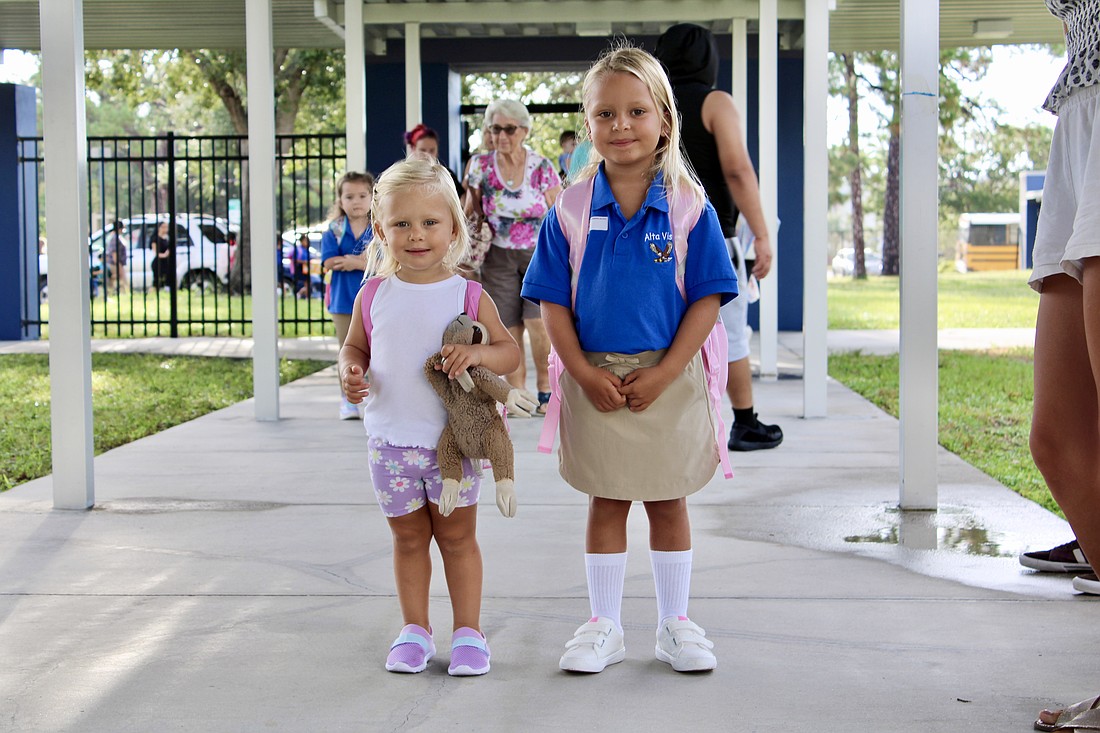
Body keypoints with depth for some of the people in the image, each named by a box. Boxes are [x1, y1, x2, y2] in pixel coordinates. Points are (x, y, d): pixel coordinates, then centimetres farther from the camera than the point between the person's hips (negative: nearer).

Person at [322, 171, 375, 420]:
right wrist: (365, 260, -16)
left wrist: (355, 263, -20)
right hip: (344, 301, 0)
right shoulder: (333, 230, -1)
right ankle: (348, 400, 15)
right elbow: (329, 262, -13)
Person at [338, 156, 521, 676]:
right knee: (408, 538, 13)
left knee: (457, 536, 8)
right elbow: (355, 346, 14)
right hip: (391, 442, 2)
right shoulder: (375, 296, 1)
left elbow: (510, 351, -1)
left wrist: (478, 353, -22)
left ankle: (468, 632, 19)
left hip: (453, 442, -2)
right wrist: (351, 371, -8)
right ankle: (414, 631, 25)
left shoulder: (468, 296, -5)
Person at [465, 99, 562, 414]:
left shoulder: (542, 168, -6)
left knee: (538, 322, -17)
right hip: (499, 257, 2)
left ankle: (545, 387, 3)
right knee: (507, 328, -1)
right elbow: (472, 214, 9)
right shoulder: (481, 166, -1)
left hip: (539, 254, -2)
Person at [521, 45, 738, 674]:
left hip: (667, 378, -1)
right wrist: (583, 372, -11)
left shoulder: (690, 205, -5)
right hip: (595, 379, 1)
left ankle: (676, 624, 24)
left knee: (668, 501, 11)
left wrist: (663, 373, -13)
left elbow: (707, 299, -6)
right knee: (606, 502, 10)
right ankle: (604, 627, 21)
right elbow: (554, 302, -1)